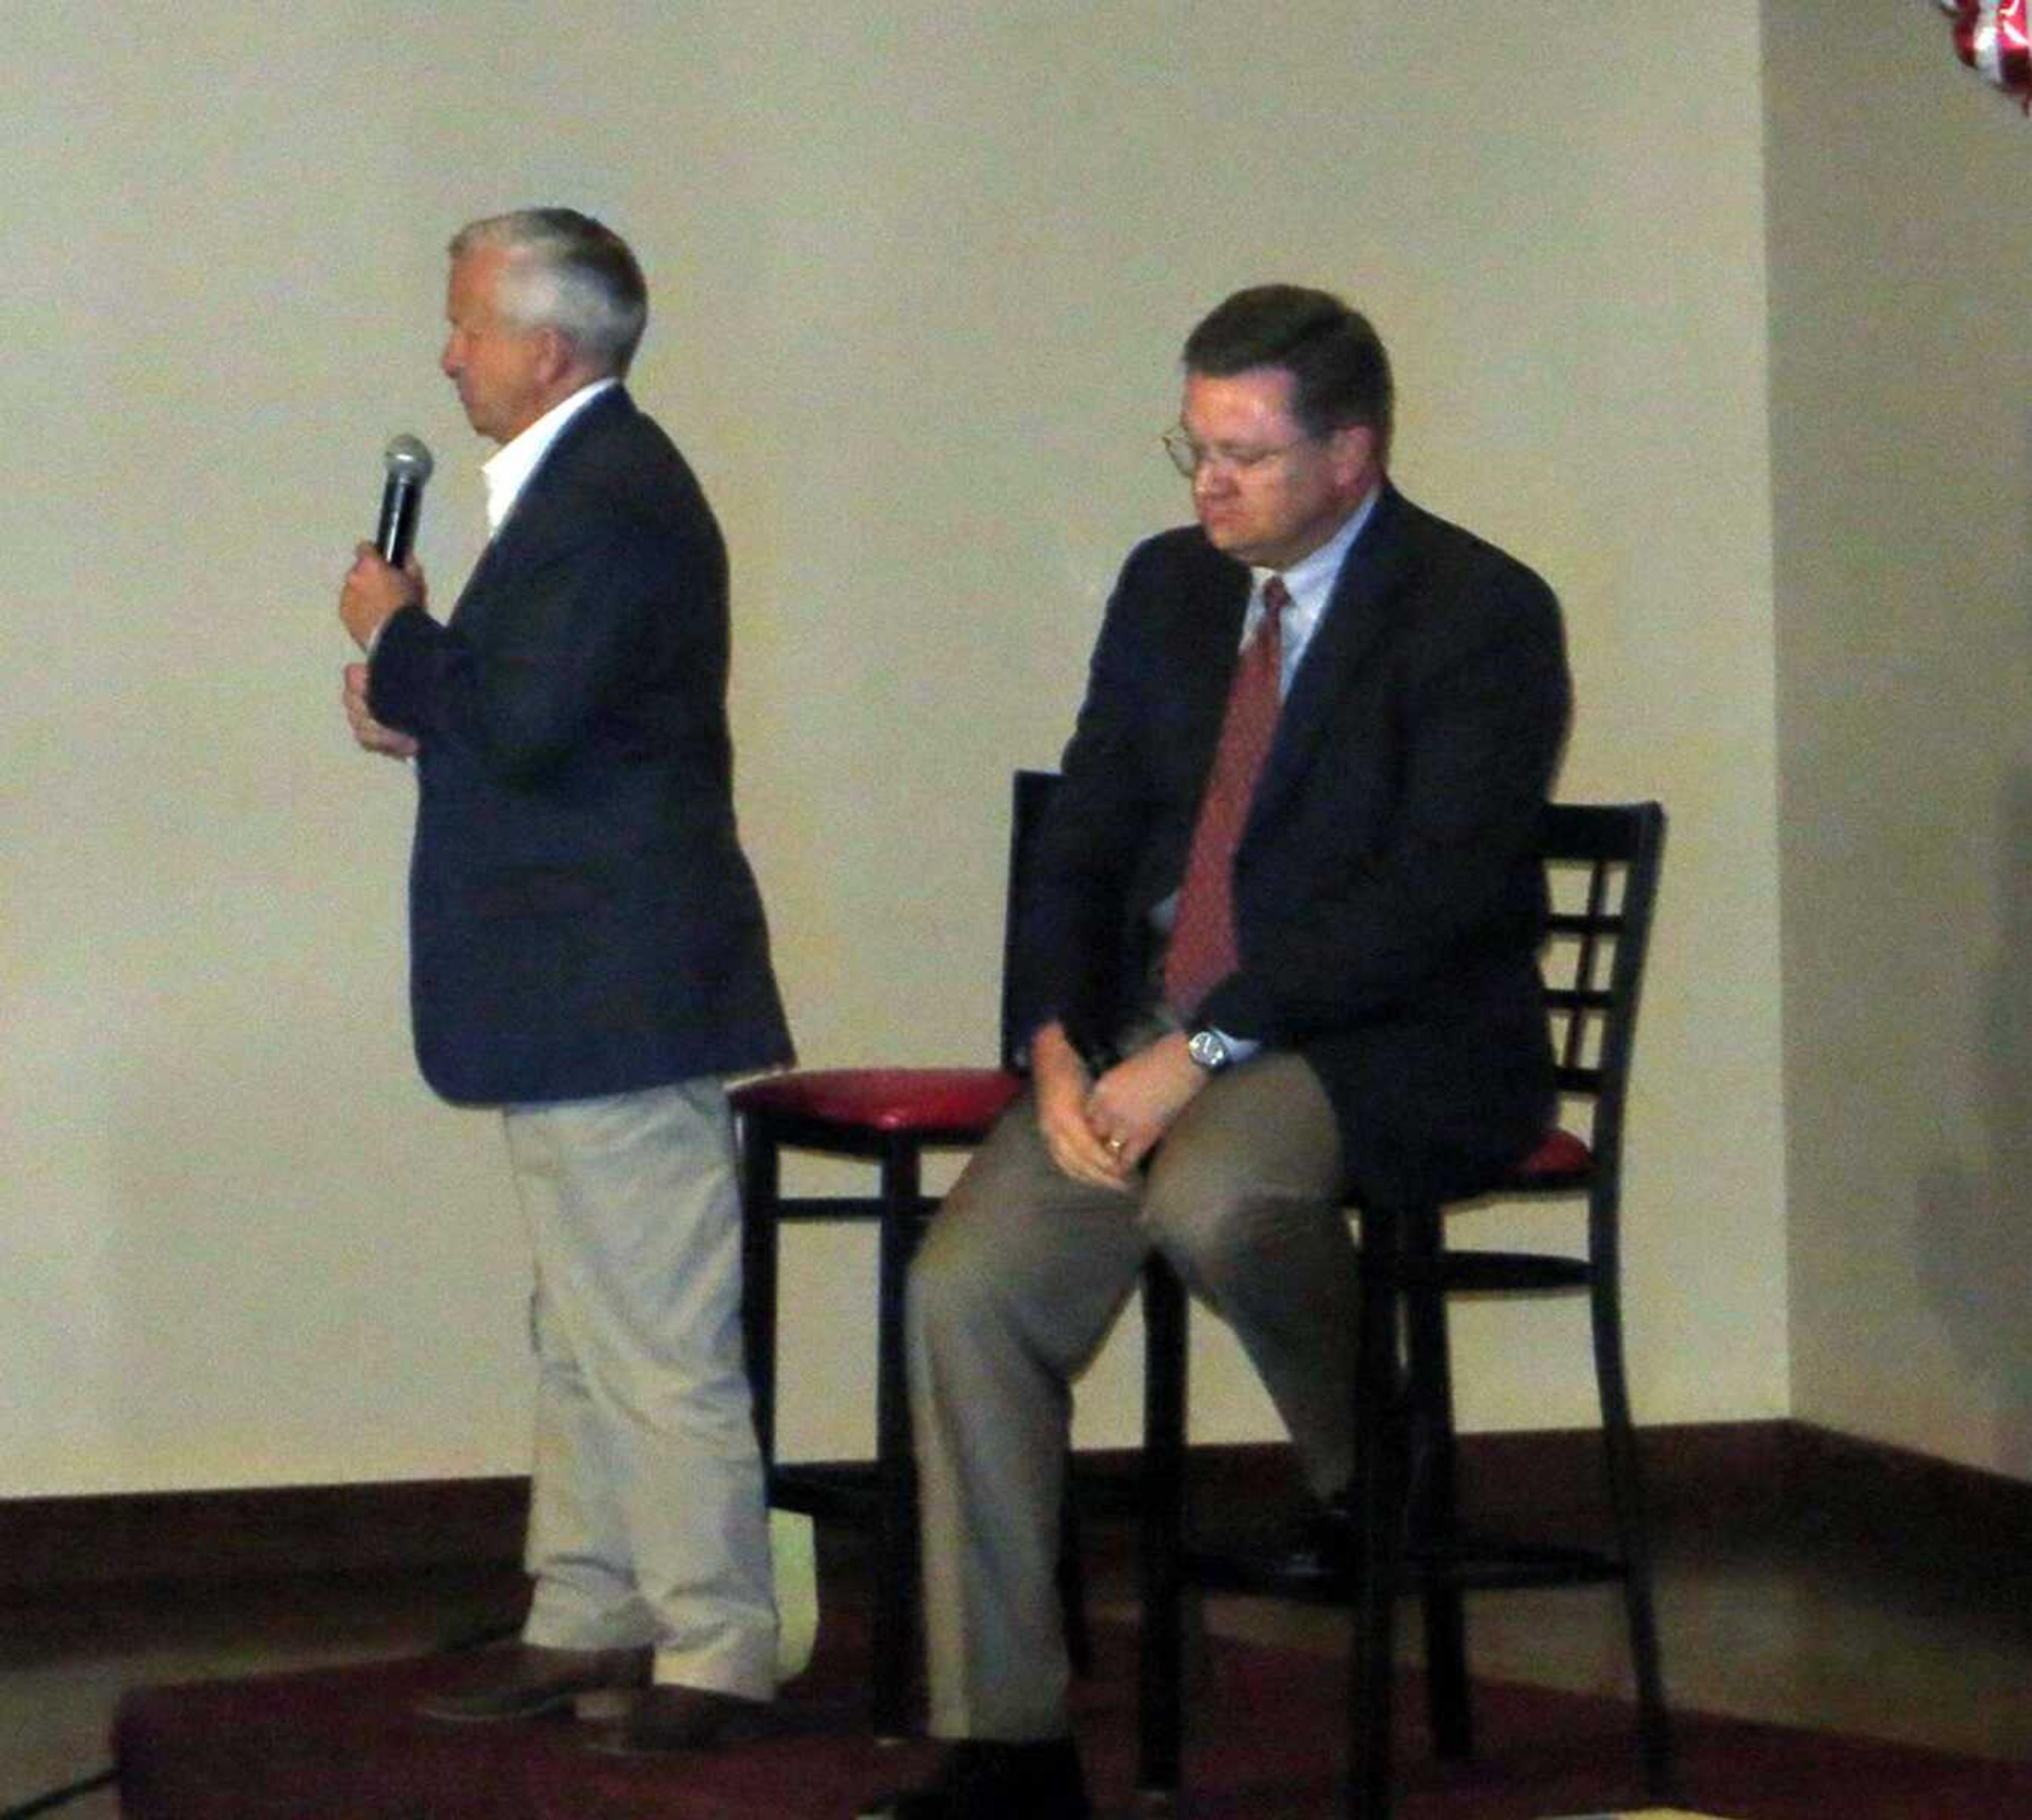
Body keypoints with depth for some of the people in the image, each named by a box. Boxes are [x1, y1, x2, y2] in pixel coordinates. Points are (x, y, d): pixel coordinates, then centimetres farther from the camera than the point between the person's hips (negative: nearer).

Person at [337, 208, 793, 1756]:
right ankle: (589, 1622, 26)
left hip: (618, 989, -11)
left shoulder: (611, 499, -18)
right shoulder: (590, 481, 16)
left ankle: (716, 1653, 1)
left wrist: (397, 635, -10)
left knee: (659, 1341, -5)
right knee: (586, 1336, 17)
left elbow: (527, 727, -25)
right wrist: (422, 707, 6)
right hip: (584, 989, 11)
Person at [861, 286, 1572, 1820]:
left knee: (1211, 1196, -37)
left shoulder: (1481, 615, -8)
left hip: (1395, 1056, -6)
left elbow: (1439, 896, -17)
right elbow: (1082, 844, 13)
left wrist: (1204, 1049, -22)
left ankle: (1369, 1475, -4)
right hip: (1156, 1043, 6)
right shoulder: (1169, 588, 13)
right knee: (968, 1286, -14)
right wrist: (1064, 1048, -5)